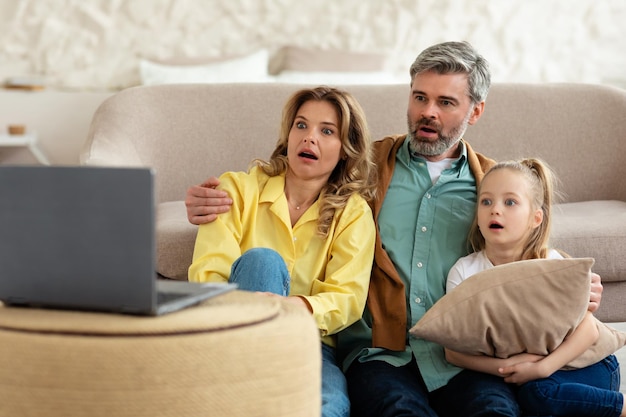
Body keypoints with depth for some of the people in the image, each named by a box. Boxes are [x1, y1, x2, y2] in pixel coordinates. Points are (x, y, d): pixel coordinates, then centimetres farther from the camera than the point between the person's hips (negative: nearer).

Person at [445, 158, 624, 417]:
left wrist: (542, 367, -29)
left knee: (537, 393, -31)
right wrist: (504, 367, -27)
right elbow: (453, 351, -12)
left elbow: (587, 329, -16)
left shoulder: (550, 263, -10)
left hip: (581, 364, -3)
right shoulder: (464, 271, -8)